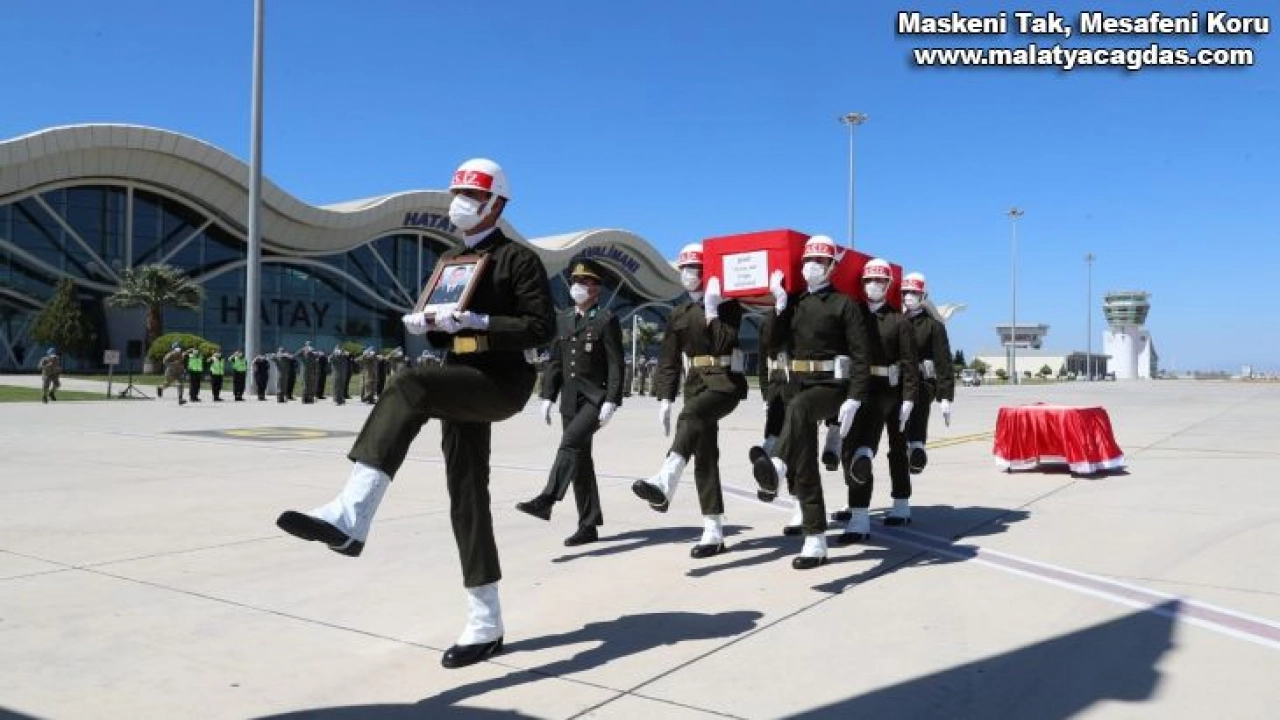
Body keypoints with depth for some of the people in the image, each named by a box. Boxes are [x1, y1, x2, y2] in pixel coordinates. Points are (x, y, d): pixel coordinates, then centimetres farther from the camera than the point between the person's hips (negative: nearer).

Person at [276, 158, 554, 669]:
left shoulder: (519, 258, -4)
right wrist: (426, 325, 1)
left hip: (503, 383, -8)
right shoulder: (450, 260, 19)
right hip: (462, 384, 8)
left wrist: (477, 321, -21)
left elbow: (543, 328, -12)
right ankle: (485, 625, 12)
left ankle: (351, 515, -41)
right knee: (466, 495, 4)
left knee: (410, 387, -33)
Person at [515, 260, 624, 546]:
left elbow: (616, 365, -9)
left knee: (570, 442, -26)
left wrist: (611, 402, -17)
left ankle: (545, 501, -28)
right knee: (580, 460, 6)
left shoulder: (607, 320, -4)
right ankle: (588, 526, 12)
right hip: (570, 401, 6)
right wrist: (547, 396, 8)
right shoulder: (563, 320, 14)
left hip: (596, 398, -6)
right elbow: (555, 361, 16)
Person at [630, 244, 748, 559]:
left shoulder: (728, 305, -1)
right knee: (704, 457, 1)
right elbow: (668, 361, 12)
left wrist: (712, 311, -14)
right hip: (695, 385, 6)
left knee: (690, 418, -35)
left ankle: (664, 485, -51)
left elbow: (723, 345, -15)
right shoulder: (679, 314, 14)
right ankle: (714, 533, 4)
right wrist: (664, 398, 4)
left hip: (725, 382, -6)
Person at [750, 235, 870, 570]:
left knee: (797, 407, -40)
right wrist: (779, 304, -6)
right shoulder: (793, 303, 13)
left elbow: (860, 355, -9)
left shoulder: (844, 303, -3)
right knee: (804, 468, 1)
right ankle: (815, 542, 7)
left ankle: (774, 467, -64)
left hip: (832, 386, -5)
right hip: (800, 385, 6)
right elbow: (774, 346, 4)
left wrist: (854, 399, -20)